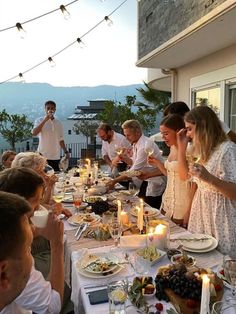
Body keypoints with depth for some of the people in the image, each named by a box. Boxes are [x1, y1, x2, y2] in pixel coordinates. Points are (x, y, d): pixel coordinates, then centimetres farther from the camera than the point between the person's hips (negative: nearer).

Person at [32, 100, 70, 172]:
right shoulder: (39, 120, 0)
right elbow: (34, 133, -17)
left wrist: (66, 152, 5)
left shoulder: (58, 123, 10)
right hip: (43, 156, -3)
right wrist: (45, 120, -18)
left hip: (56, 157, 3)